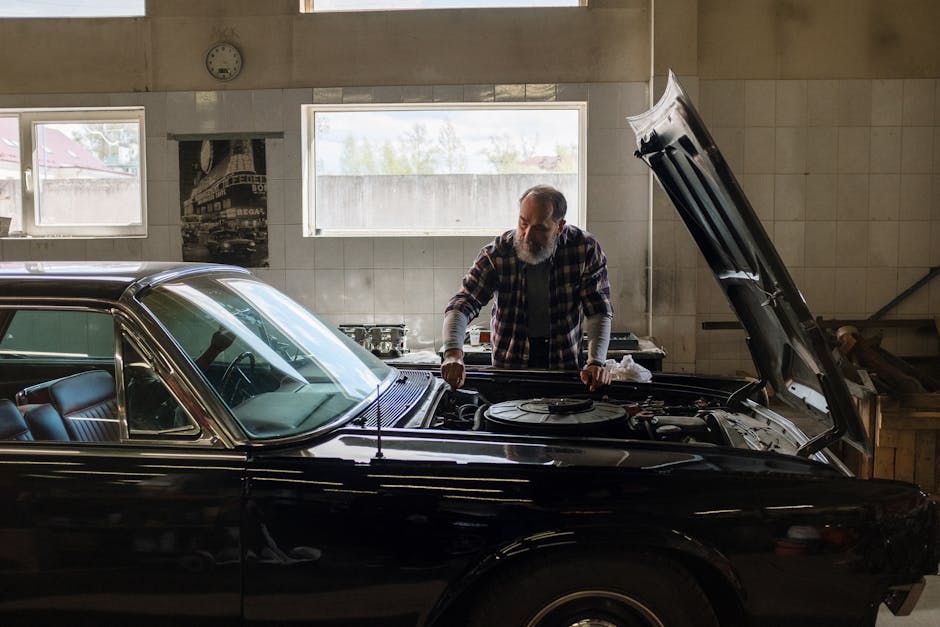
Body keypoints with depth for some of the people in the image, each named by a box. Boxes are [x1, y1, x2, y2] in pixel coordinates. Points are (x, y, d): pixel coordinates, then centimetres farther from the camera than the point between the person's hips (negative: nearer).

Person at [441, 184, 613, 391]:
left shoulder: (586, 249, -10)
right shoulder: (497, 253, -13)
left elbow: (599, 311, -8)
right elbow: (460, 305, -18)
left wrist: (596, 363, -22)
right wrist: (453, 354, -36)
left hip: (565, 363, 1)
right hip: (509, 362, 0)